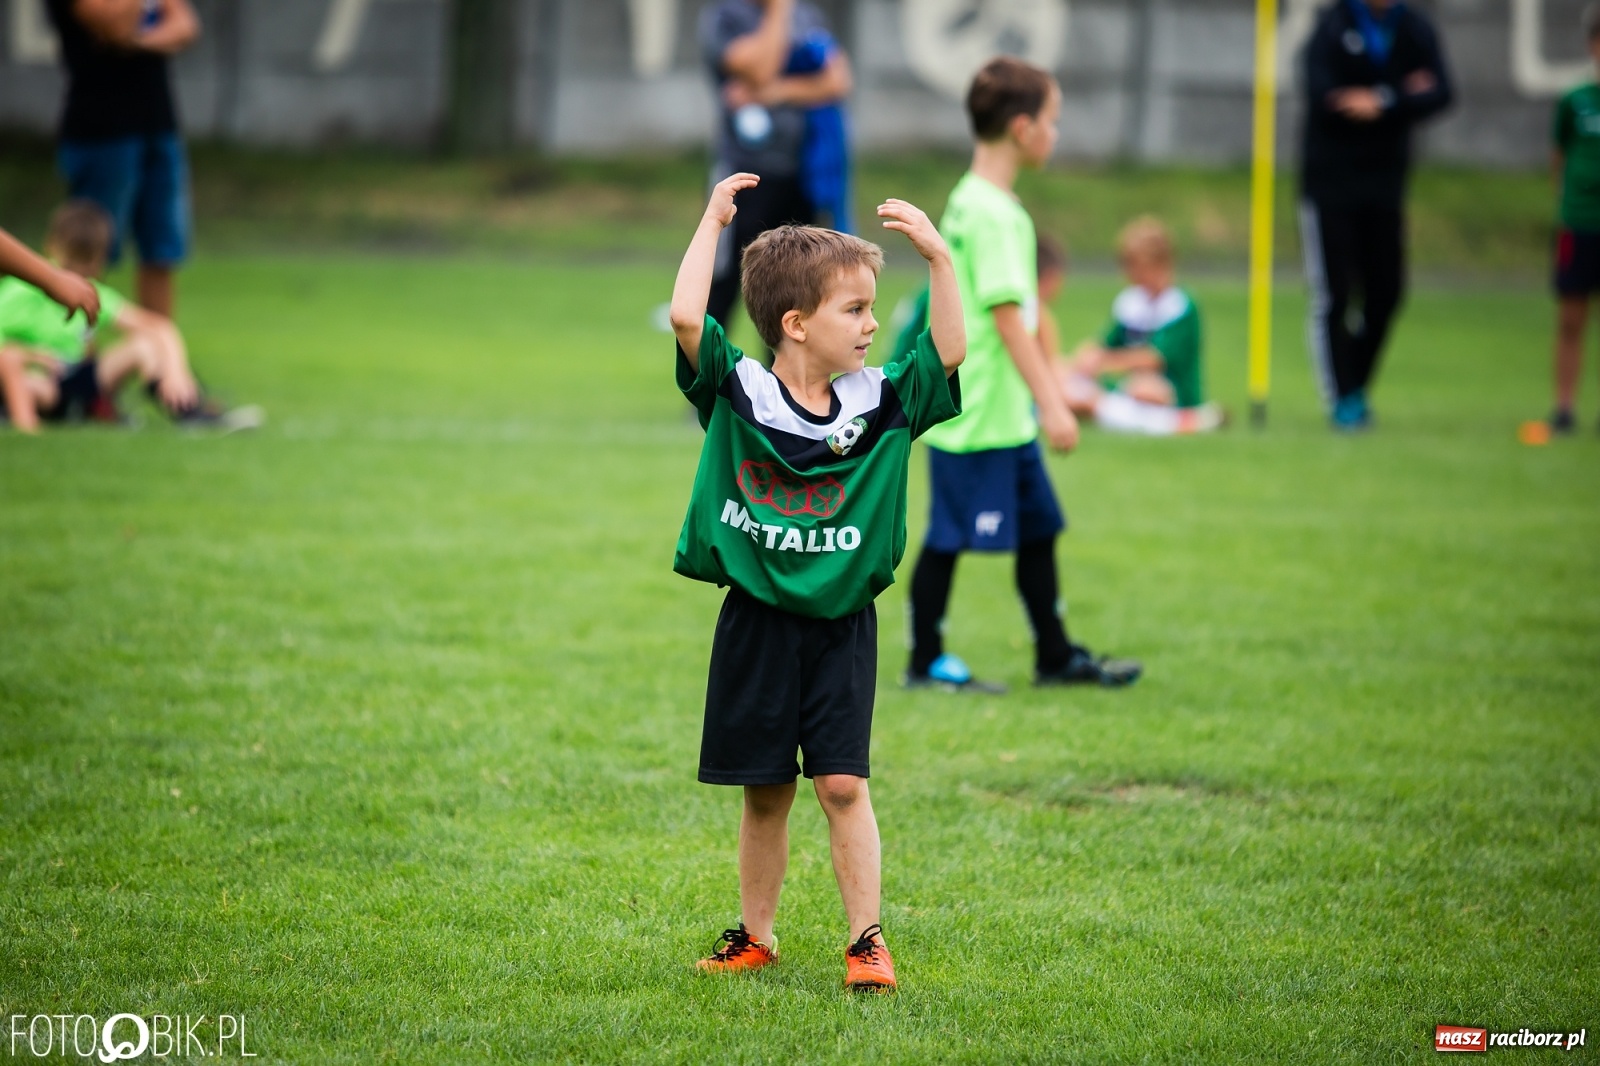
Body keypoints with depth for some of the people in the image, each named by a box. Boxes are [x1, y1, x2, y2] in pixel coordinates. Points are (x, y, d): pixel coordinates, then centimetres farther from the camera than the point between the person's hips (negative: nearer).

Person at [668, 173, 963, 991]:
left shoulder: (880, 403, 2)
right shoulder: (736, 395, -7)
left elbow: (949, 350, -4)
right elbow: (686, 317, -19)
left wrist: (939, 257, -10)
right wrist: (713, 222, -13)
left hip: (841, 624, 1)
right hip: (757, 621, -1)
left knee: (842, 782, -7)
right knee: (764, 791, 8)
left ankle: (866, 939, -1)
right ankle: (755, 937, 20)